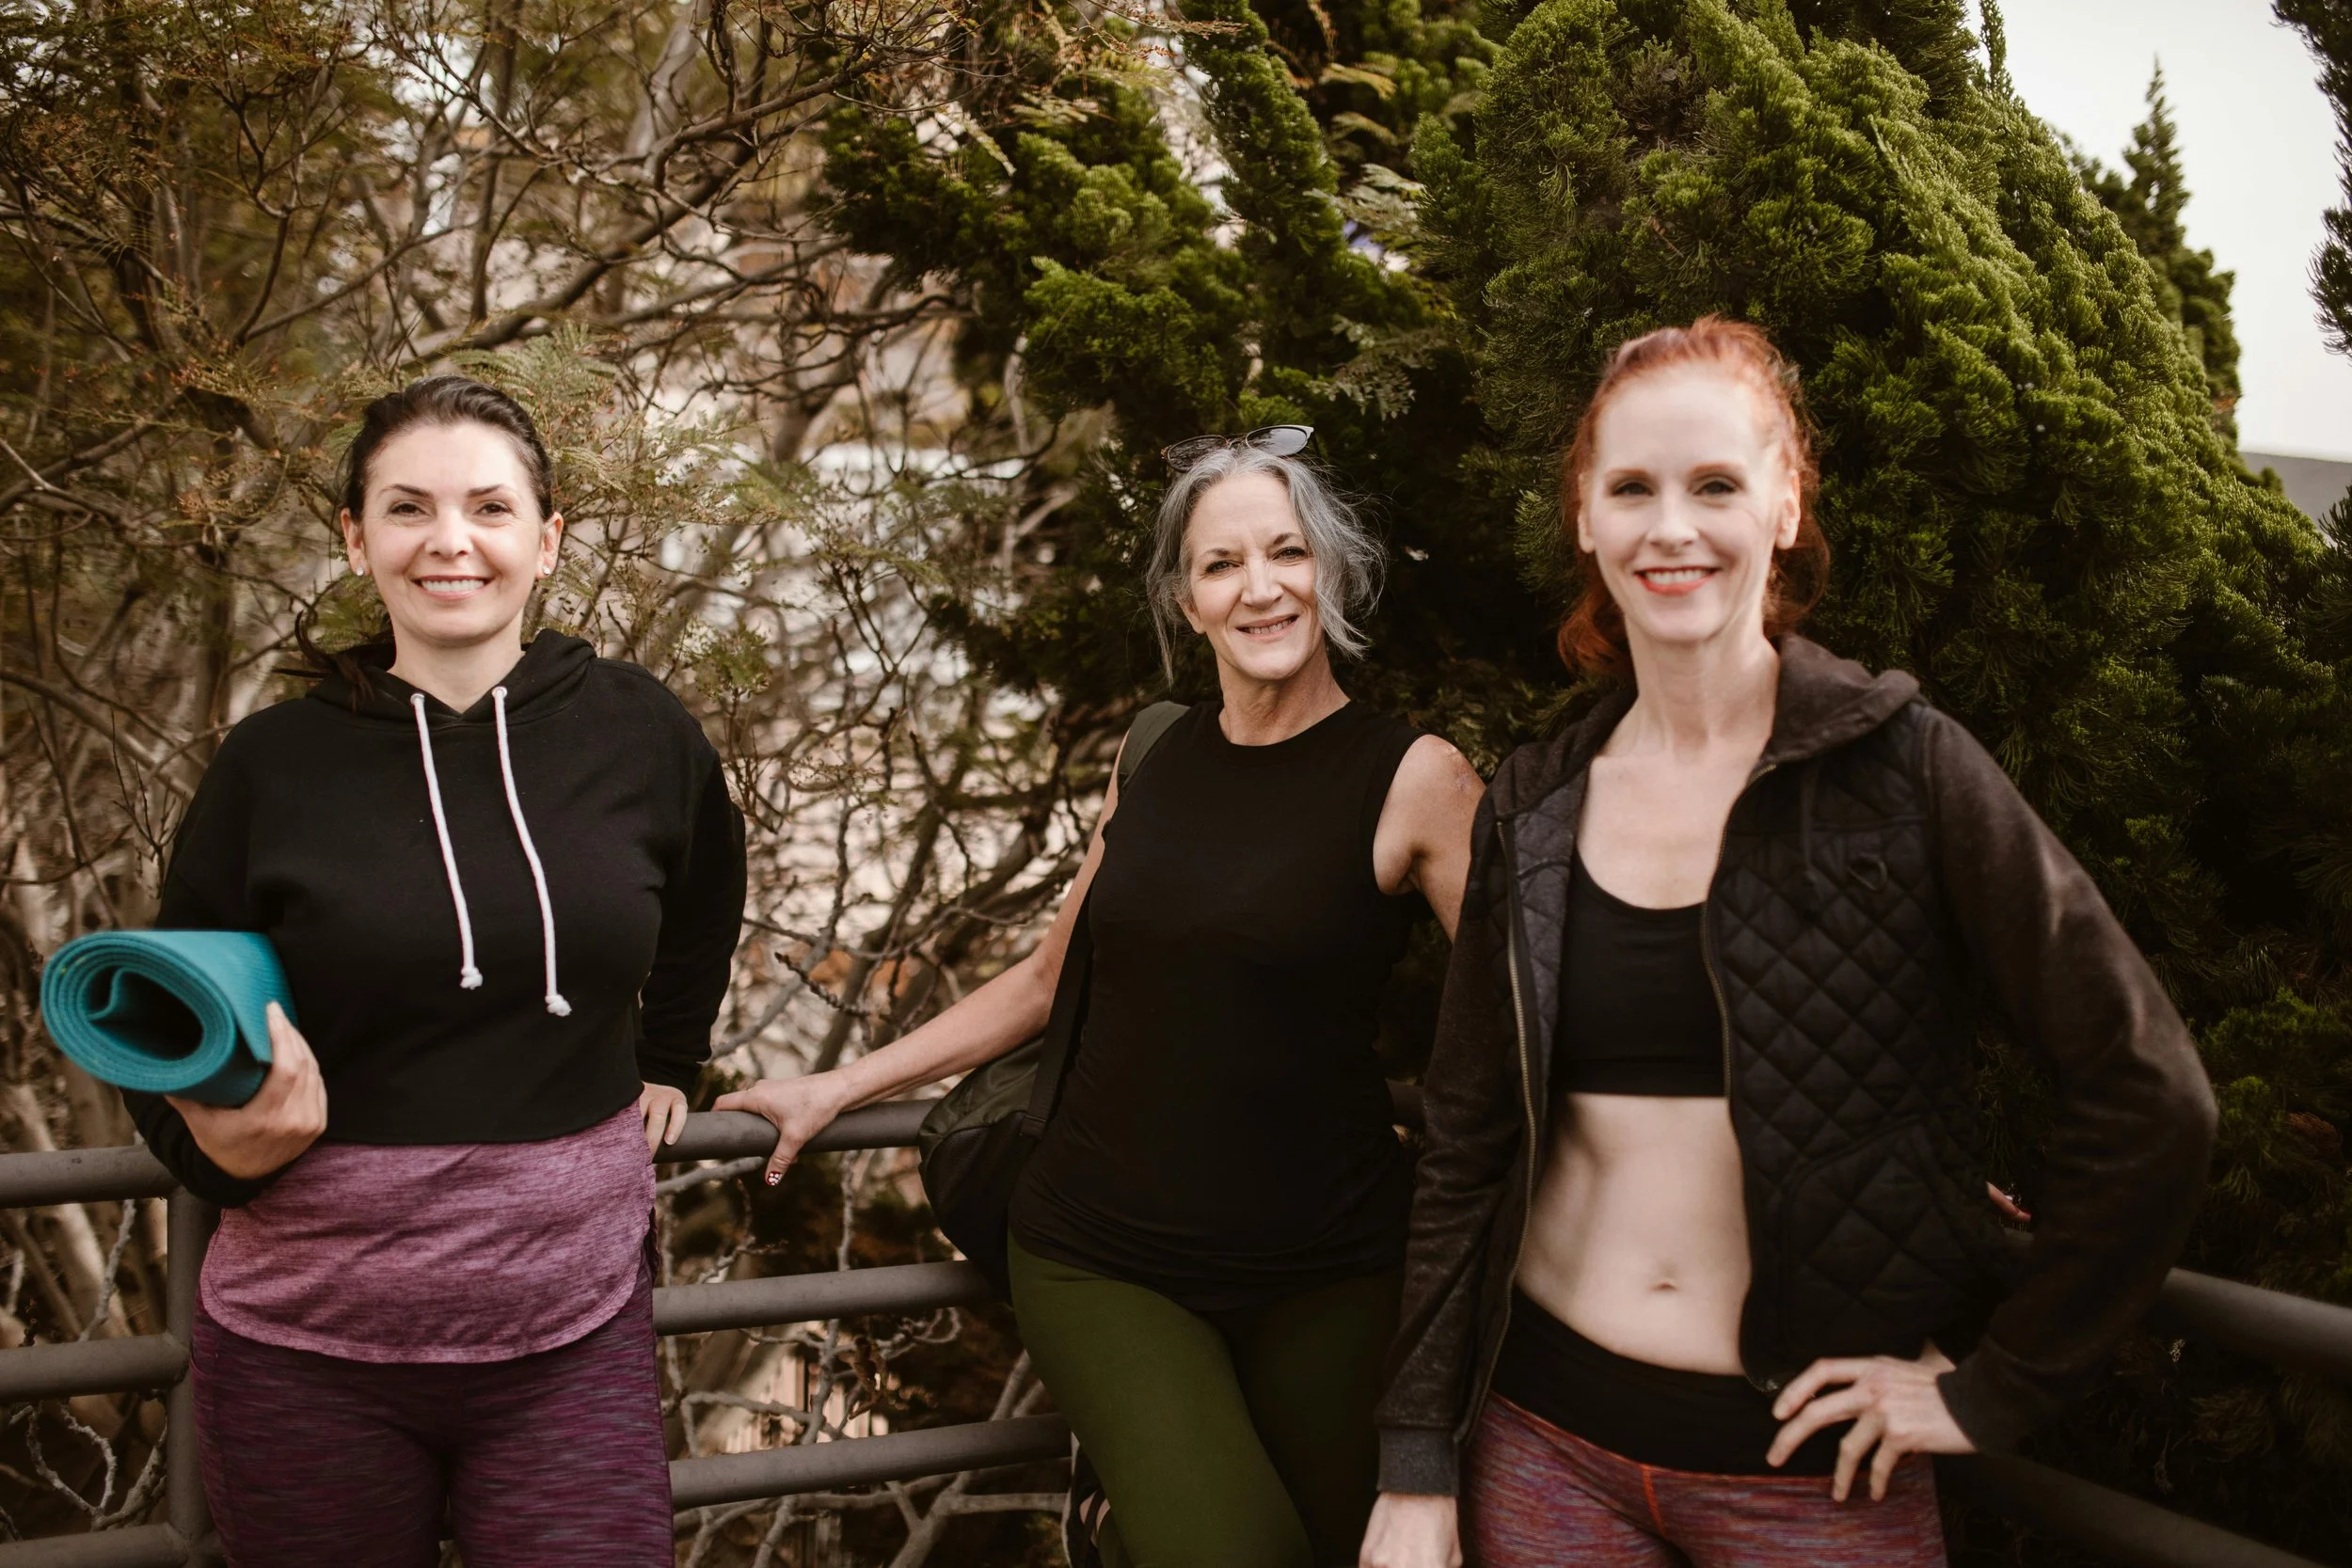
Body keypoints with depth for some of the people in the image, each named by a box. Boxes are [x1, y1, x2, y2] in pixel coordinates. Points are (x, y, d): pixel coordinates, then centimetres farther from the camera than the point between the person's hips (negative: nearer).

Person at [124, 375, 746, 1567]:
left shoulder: (639, 734, -1)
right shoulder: (274, 764, -5)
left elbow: (703, 904, 21)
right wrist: (230, 1140, -17)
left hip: (574, 1341, 1)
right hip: (309, 1351, 0)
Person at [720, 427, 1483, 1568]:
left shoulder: (1415, 779, -5)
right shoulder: (1154, 766, 7)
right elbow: (1049, 979, 17)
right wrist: (838, 1088, 17)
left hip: (1321, 1281, -1)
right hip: (1101, 1260, 1)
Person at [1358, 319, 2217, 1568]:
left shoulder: (1901, 769, -10)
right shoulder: (1534, 809, 2)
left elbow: (2145, 1096, -11)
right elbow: (1466, 1151, 4)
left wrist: (1992, 1389, -8)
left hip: (1809, 1463, -3)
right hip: (1544, 1441, 3)